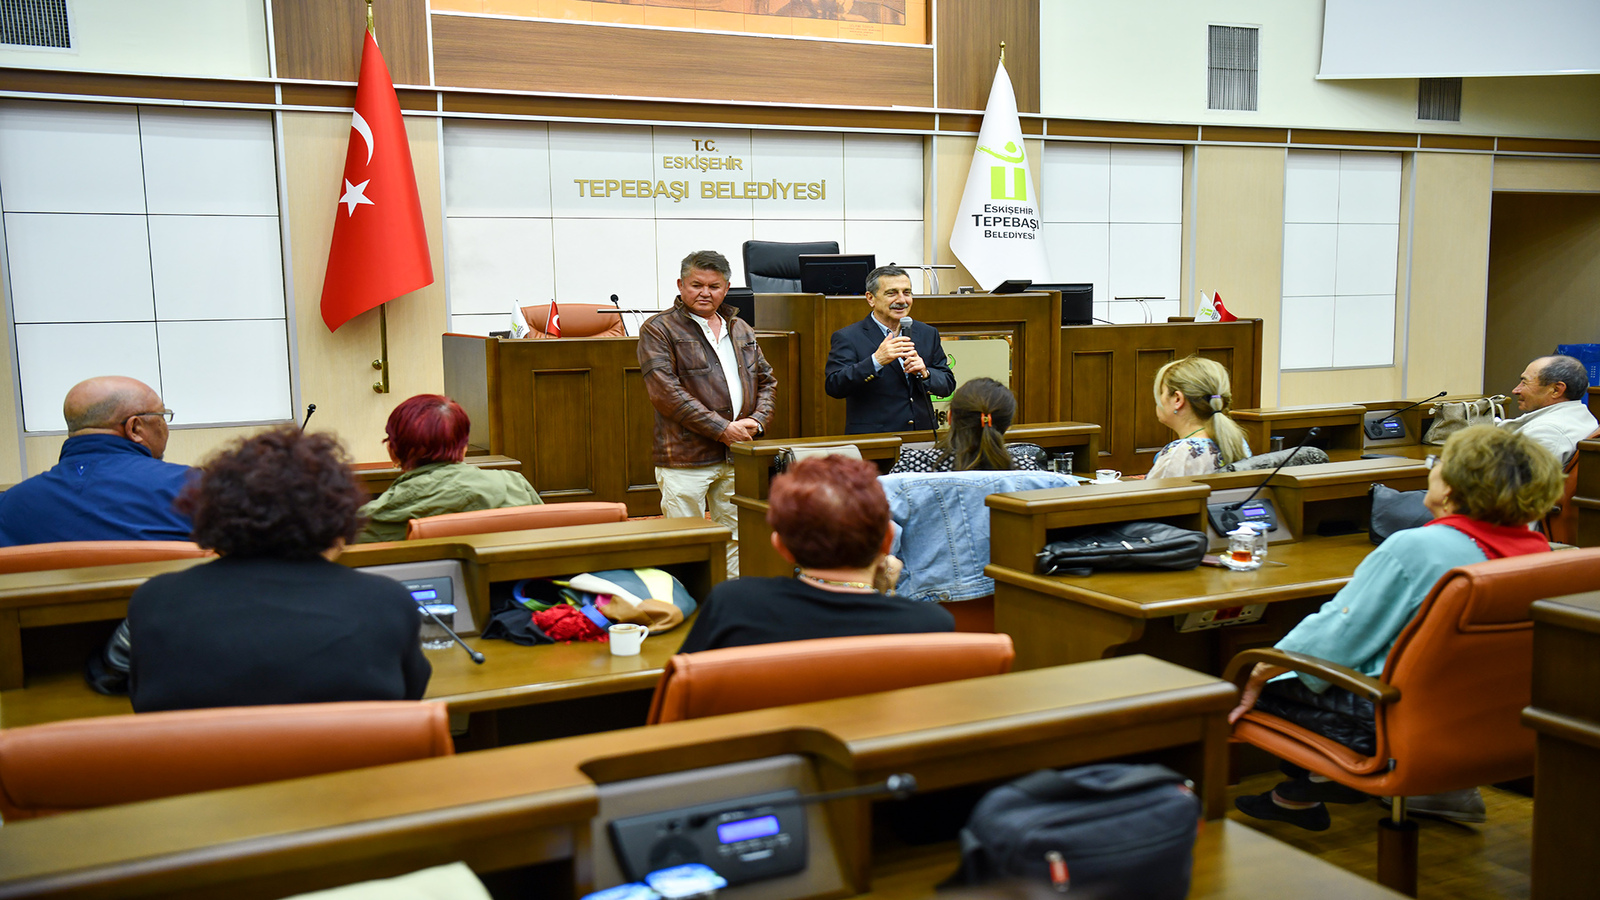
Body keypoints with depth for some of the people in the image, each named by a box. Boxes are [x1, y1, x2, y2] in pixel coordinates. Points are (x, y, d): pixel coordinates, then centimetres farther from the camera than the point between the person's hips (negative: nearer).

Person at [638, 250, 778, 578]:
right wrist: (722, 429, -16)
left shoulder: (741, 330, 17)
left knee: (735, 539, 11)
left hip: (738, 456, 6)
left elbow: (767, 381, 19)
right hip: (685, 458, -6)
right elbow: (666, 392, -13)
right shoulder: (658, 330, -3)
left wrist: (757, 421, -3)